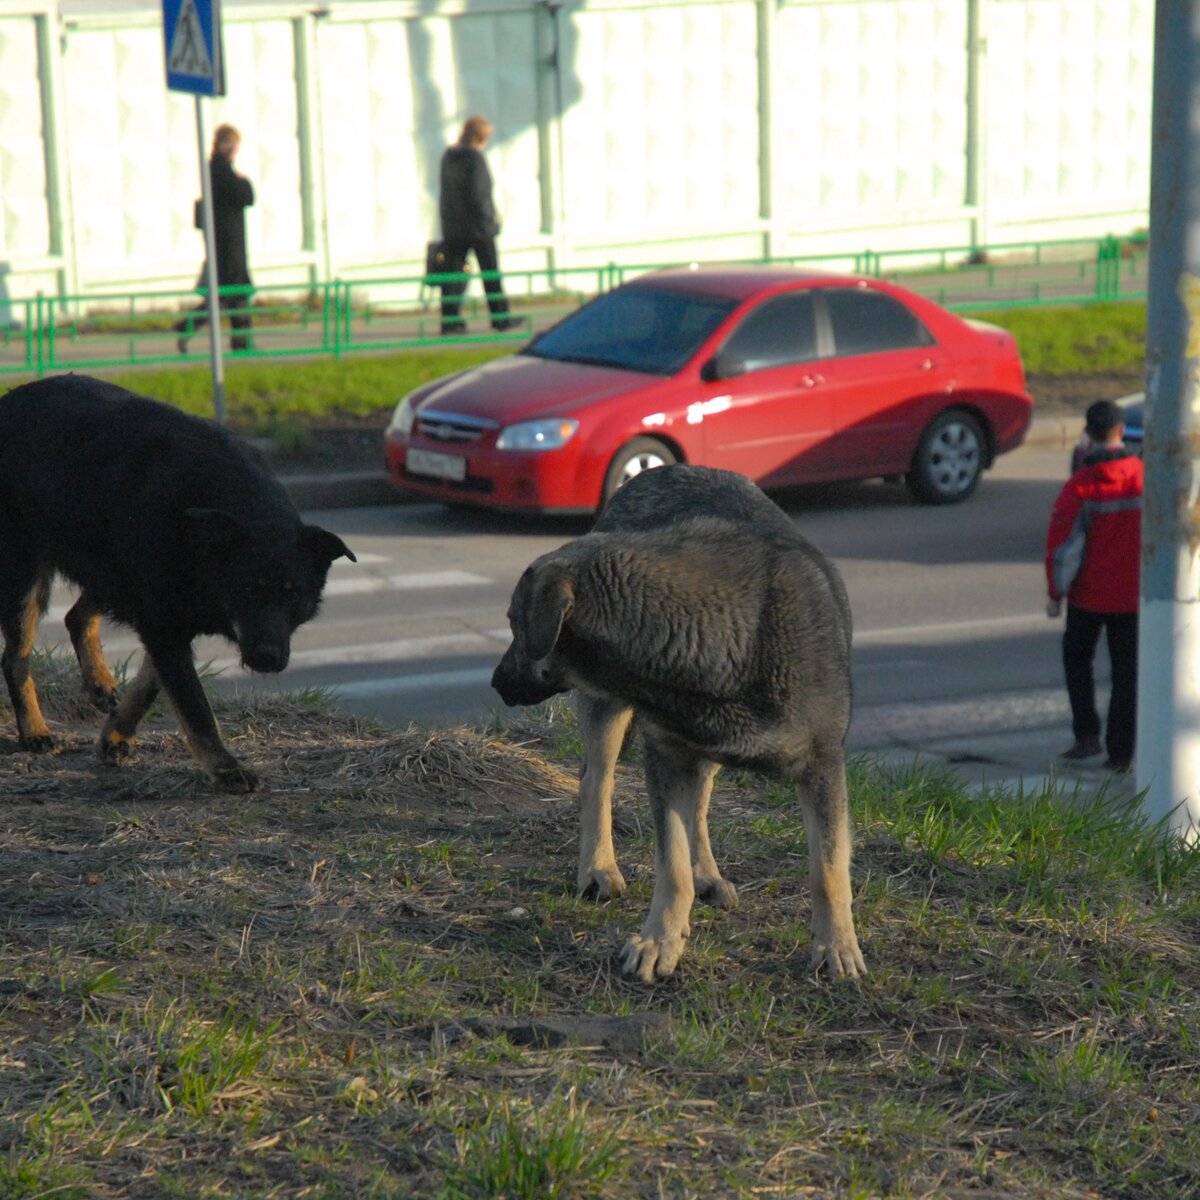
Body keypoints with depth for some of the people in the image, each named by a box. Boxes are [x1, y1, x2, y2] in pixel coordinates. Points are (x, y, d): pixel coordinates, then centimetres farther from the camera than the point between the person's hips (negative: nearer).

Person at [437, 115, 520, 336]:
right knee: (491, 272, 6)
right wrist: (491, 217, -9)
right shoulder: (475, 157, -15)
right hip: (478, 225, -6)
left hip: (451, 224, 6)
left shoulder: (448, 157, 8)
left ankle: (450, 319, -3)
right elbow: (477, 194, -19)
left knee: (453, 272, 4)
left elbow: (446, 192, 12)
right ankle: (500, 317, 14)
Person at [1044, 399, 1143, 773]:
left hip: (1088, 593, -2)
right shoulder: (1147, 478, -6)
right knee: (1127, 672, 8)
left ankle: (1087, 735, 9)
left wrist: (1056, 594, -3)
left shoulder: (1080, 486, -13)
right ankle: (1121, 753, 9)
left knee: (1077, 658, 19)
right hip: (1132, 594, 2)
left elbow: (1064, 545, -12)